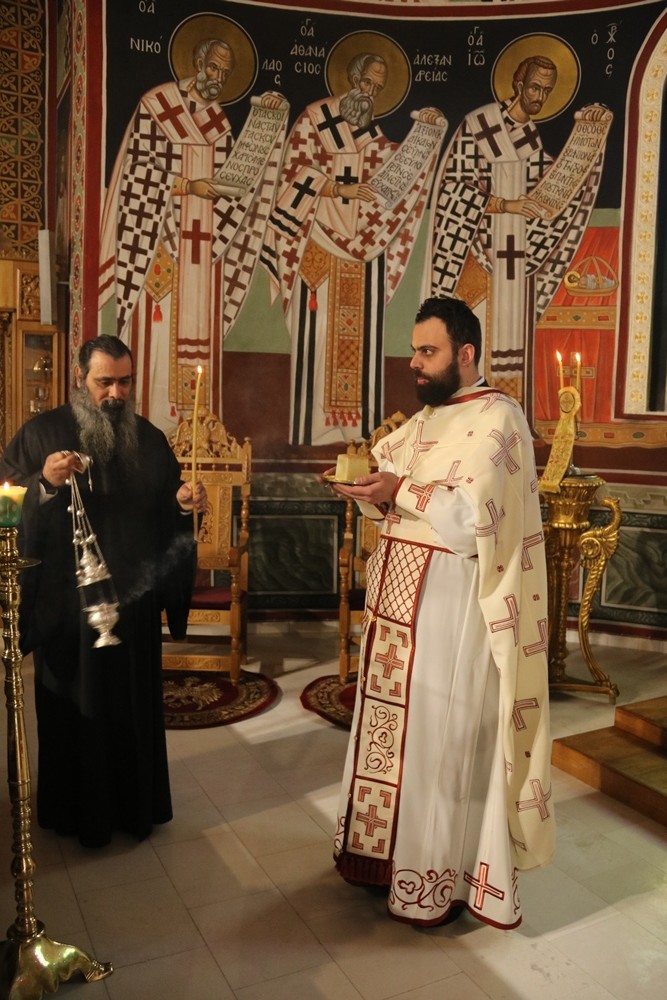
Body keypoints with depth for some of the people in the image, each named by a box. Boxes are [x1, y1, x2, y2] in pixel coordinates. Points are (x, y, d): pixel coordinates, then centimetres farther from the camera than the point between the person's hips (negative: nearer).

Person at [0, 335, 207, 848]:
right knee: (74, 707, 8)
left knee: (135, 705, 12)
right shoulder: (42, 433, -2)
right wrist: (44, 483, -24)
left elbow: (167, 513, 11)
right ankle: (77, 811, 27)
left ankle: (136, 805, 30)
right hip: (66, 603, -2)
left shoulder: (150, 439, 7)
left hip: (133, 602, 3)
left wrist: (185, 501, -11)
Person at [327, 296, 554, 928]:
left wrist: (400, 493, -21)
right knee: (396, 720, 15)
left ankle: (441, 876, 19)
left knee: (442, 732, 2)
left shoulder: (496, 418, -10)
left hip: (450, 600, -8)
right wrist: (366, 487, -6)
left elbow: (474, 517, -21)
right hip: (399, 593, 8)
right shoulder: (424, 420, 15)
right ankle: (392, 848, 33)